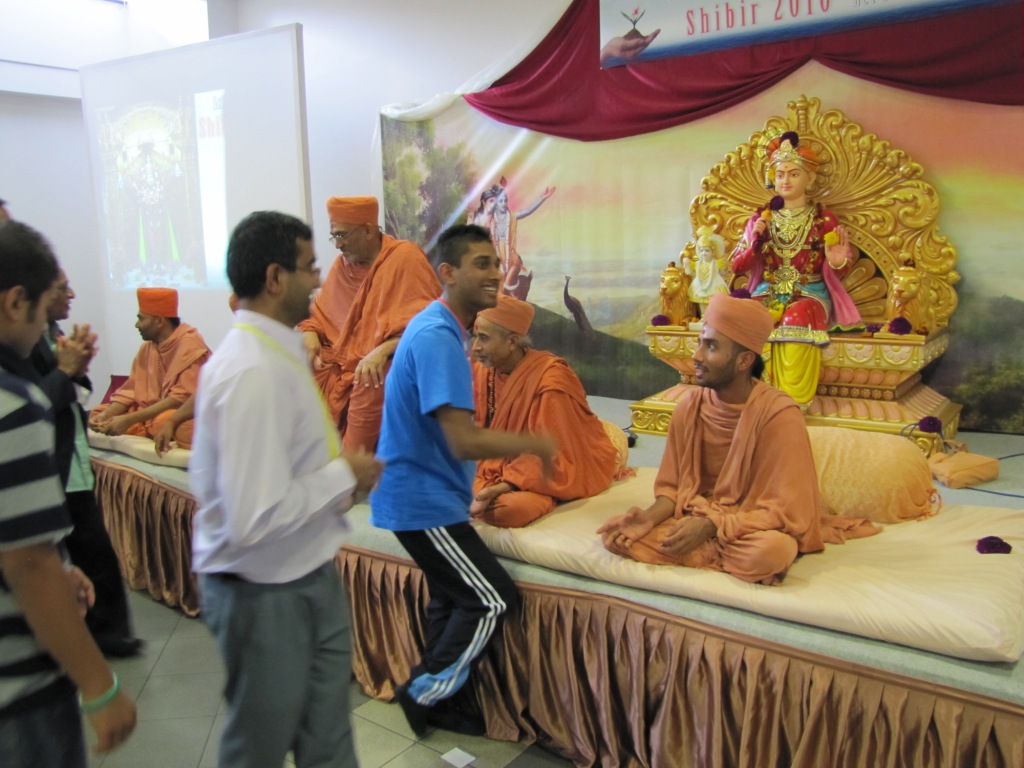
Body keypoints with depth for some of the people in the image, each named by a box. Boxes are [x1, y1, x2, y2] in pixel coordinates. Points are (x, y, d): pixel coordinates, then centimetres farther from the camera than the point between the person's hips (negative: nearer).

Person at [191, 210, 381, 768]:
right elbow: (256, 518, -31)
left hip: (309, 576, 8)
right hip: (266, 594, -8)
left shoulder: (274, 350, 3)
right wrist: (345, 475, -19)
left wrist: (340, 471, 0)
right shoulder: (253, 373, -27)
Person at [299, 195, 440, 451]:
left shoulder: (405, 257, -7)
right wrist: (310, 334, -4)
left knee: (371, 383, -30)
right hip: (343, 361, 6)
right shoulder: (342, 263, 9)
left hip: (385, 367, -6)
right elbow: (320, 314, 18)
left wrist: (383, 350, -27)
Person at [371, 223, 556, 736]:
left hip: (419, 491, 10)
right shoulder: (438, 337, -23)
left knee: (452, 598, 18)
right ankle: (424, 692, 14)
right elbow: (464, 442, -29)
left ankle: (431, 697, 33)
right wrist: (534, 443, -16)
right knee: (493, 600, -2)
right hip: (423, 499, -10)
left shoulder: (438, 326, 9)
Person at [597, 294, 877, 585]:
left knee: (772, 550, -39)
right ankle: (738, 560, -6)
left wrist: (712, 525, -28)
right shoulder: (689, 405, -4)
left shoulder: (779, 415, -19)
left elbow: (785, 509, -19)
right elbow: (674, 485, 3)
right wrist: (651, 516, -19)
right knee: (616, 535, -18)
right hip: (697, 518, 5)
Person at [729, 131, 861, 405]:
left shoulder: (824, 220, 3)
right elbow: (737, 266, 7)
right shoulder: (761, 218, 10)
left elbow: (837, 272, 4)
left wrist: (838, 262, -21)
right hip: (768, 292, 2)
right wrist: (754, 242, -12)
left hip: (809, 293, -2)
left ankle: (794, 400, -31)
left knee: (797, 317, -37)